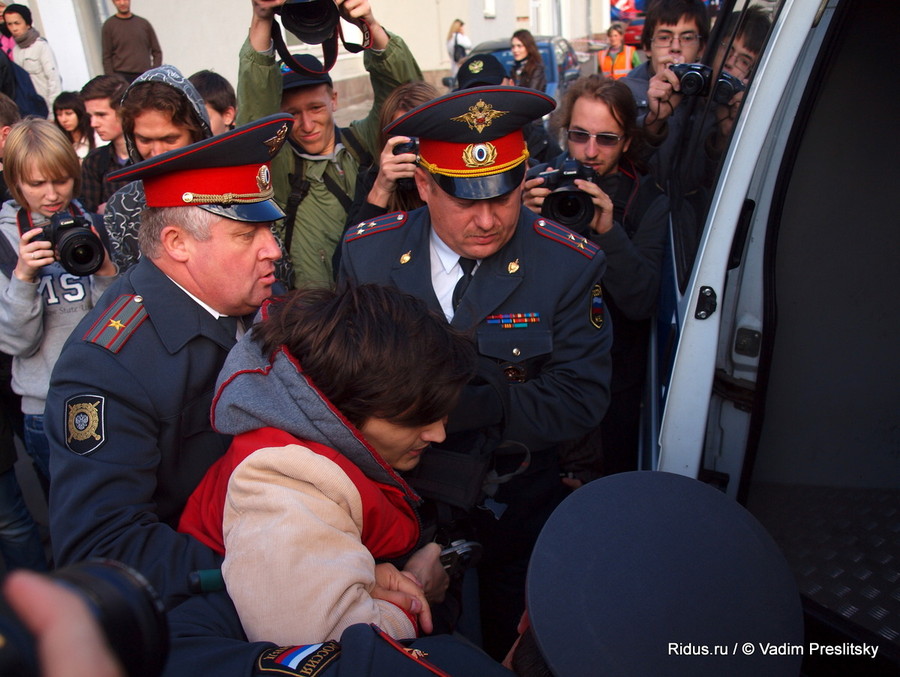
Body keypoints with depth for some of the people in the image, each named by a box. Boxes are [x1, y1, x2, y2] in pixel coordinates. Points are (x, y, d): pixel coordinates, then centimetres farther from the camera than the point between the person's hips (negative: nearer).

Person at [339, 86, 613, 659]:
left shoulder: (569, 265, -17)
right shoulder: (367, 253, -12)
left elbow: (581, 399, -20)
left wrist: (464, 407, -30)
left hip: (516, 505, -1)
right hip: (397, 498, 2)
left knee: (512, 651, 24)